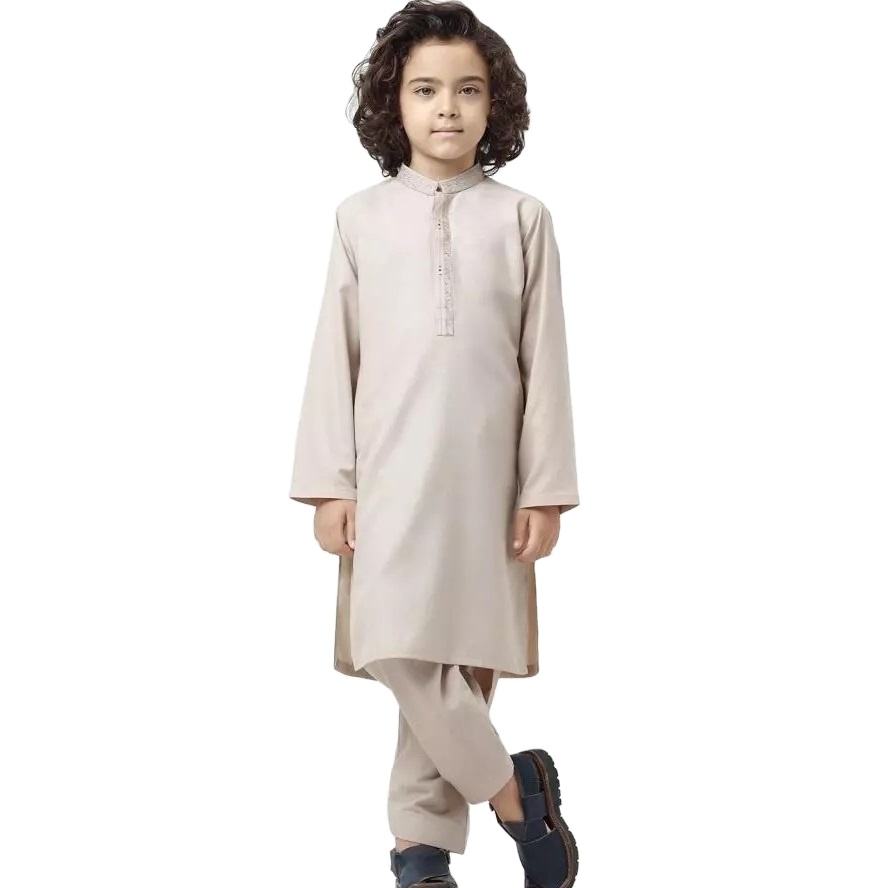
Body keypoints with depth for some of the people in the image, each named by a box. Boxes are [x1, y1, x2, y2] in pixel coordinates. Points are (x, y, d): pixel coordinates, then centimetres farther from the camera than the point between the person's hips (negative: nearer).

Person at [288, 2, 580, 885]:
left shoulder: (521, 218, 2)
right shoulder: (359, 218, 4)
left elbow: (544, 363, 2)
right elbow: (334, 357, 4)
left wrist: (545, 490, -2)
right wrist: (330, 484, -1)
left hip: (484, 474, 0)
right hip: (388, 473, 1)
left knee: (459, 654, 3)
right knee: (398, 650, -8)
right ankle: (512, 790, 7)